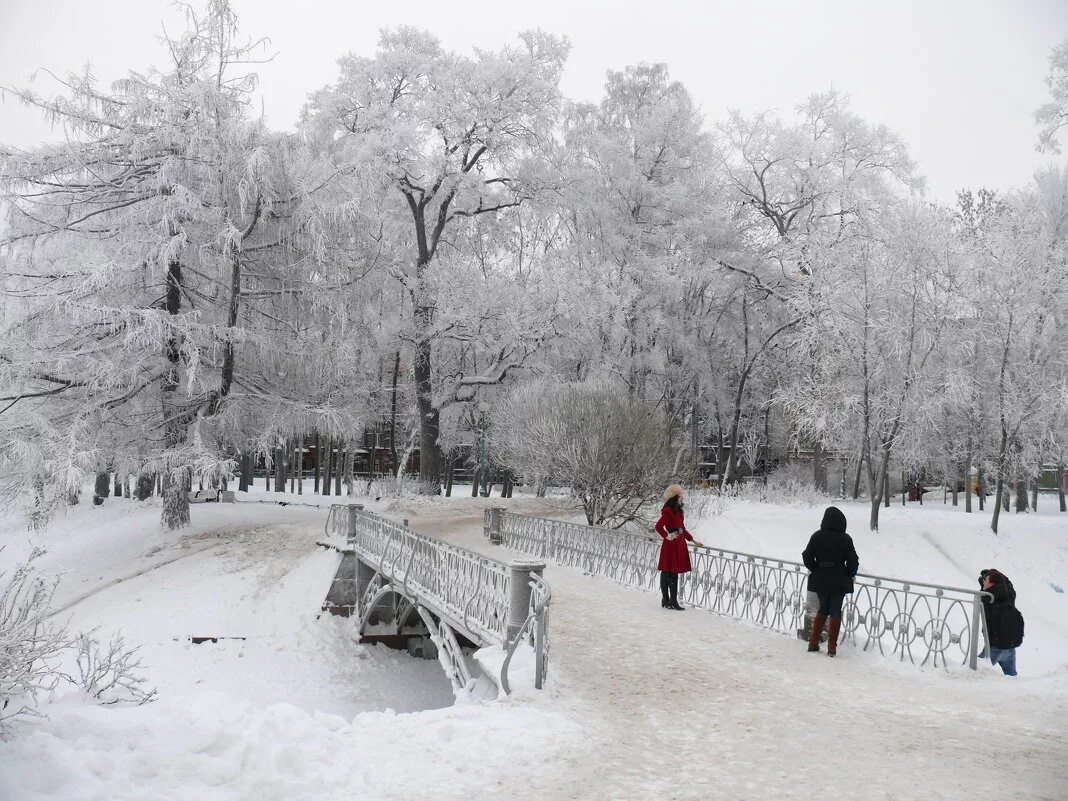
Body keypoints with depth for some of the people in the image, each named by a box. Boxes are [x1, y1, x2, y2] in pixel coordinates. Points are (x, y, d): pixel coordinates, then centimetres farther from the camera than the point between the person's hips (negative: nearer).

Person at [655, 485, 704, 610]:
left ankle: (673, 601, 16)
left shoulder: (679, 511, 12)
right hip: (670, 545, -9)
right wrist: (667, 536, -16)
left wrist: (693, 540, 18)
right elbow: (658, 526, -26)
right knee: (667, 573, 2)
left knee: (674, 574, 11)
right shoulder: (668, 511, -16)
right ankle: (666, 600, 10)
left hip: (679, 545, 9)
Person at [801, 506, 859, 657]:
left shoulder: (817, 536, -6)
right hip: (839, 581, -2)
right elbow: (853, 561, -9)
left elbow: (807, 556, -6)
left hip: (820, 581, 2)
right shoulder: (845, 539, -10)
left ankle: (813, 643, 17)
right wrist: (849, 575, 8)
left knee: (823, 609, 17)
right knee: (835, 612, 7)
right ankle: (832, 647, 5)